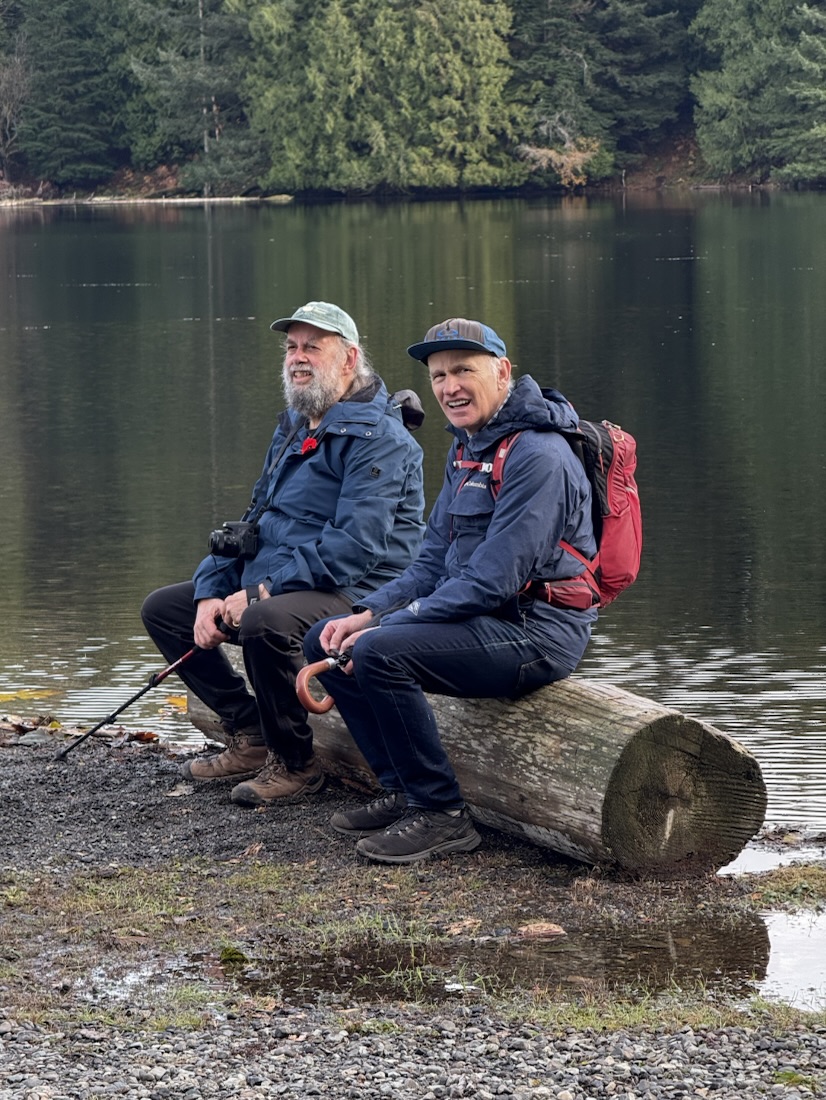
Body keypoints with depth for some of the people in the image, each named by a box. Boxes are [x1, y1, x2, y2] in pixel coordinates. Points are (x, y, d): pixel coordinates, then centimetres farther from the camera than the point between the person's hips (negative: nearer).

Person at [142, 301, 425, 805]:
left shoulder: (376, 437, -14)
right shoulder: (293, 428, 16)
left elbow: (356, 544, -24)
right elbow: (254, 523, 20)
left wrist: (263, 591, -24)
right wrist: (211, 593, 2)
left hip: (357, 593, -10)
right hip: (269, 586, 10)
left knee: (266, 622, -39)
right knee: (162, 607, 8)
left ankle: (296, 763, -16)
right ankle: (250, 737, 5)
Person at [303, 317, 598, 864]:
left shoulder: (538, 457, -18)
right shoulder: (468, 450, 14)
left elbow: (492, 580, -23)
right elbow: (433, 564, 16)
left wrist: (384, 627, -20)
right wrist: (368, 614, -3)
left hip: (535, 631, -10)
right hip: (484, 621, 10)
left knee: (381, 653, -28)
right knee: (326, 642, 6)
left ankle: (443, 814, -17)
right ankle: (403, 792, 8)